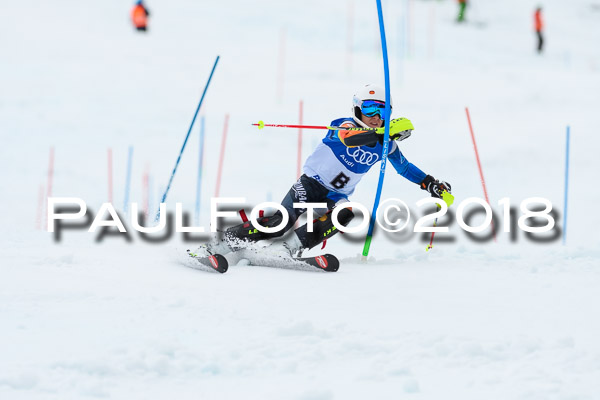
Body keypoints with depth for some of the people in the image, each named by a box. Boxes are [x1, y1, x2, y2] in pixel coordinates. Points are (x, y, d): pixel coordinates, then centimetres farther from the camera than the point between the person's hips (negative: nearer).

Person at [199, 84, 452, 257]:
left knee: (344, 214, -31)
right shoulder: (346, 126, -15)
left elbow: (403, 166, 20)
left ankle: (289, 250, -30)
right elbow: (349, 138, -40)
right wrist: (385, 132, -50)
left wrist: (431, 184, 12)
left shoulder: (386, 144, 3)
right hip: (311, 183, -5)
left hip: (337, 196, 5)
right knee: (283, 220, -25)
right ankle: (219, 245, -18)